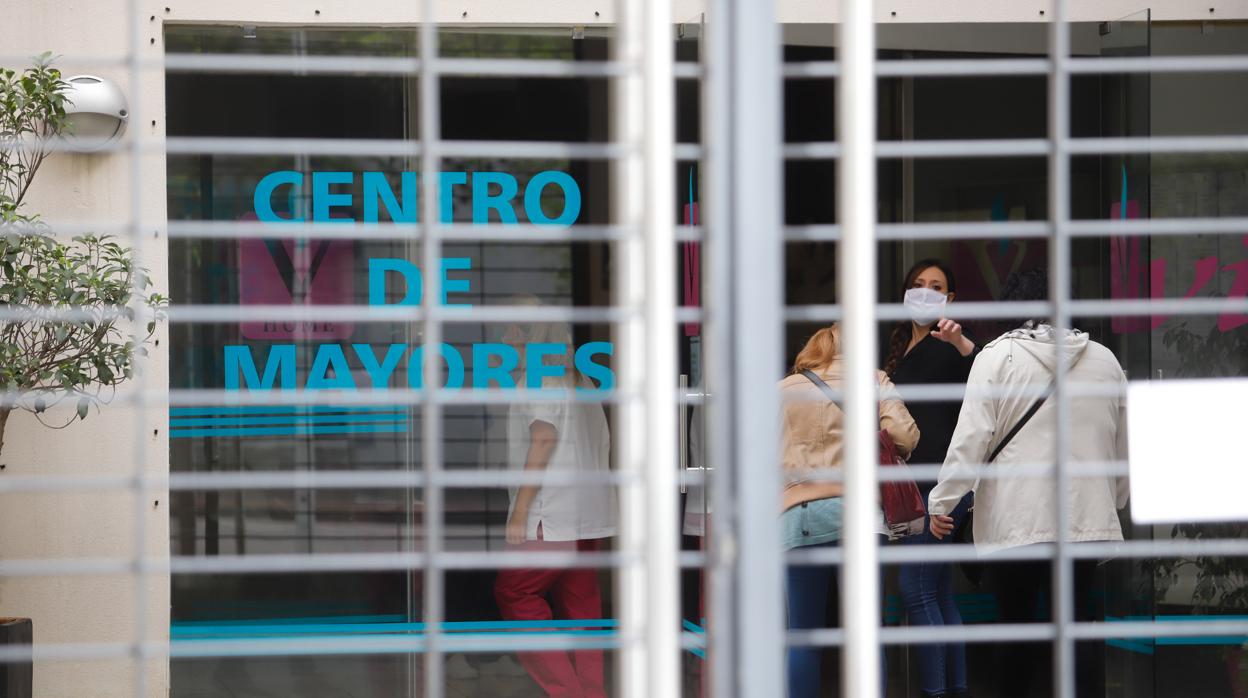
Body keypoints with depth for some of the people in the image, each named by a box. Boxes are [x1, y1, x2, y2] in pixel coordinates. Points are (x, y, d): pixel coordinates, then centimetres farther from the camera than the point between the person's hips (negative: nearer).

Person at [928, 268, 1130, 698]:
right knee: (1080, 621, 5)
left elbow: (972, 435, -10)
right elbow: (1123, 444, 16)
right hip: (1087, 517, 3)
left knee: (1018, 619, 7)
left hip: (1018, 518, -3)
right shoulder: (1104, 360, 8)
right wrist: (1114, 500, 30)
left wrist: (942, 501, -5)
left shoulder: (998, 356, -4)